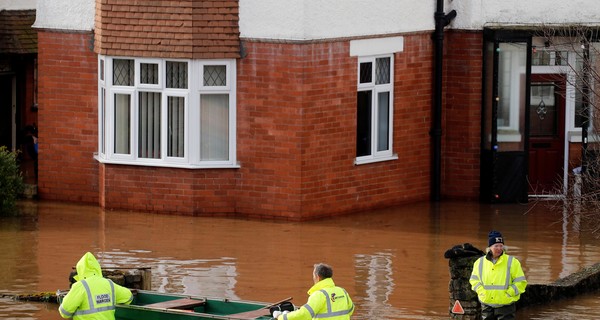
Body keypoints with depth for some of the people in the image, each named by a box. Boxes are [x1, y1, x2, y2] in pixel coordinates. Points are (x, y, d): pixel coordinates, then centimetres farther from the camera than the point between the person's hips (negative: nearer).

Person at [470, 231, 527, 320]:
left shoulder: (512, 262, -3)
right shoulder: (480, 262, 6)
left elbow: (520, 282, -3)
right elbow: (474, 280, 13)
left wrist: (508, 293, -14)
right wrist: (482, 292, -3)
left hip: (506, 306, -3)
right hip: (487, 306, 3)